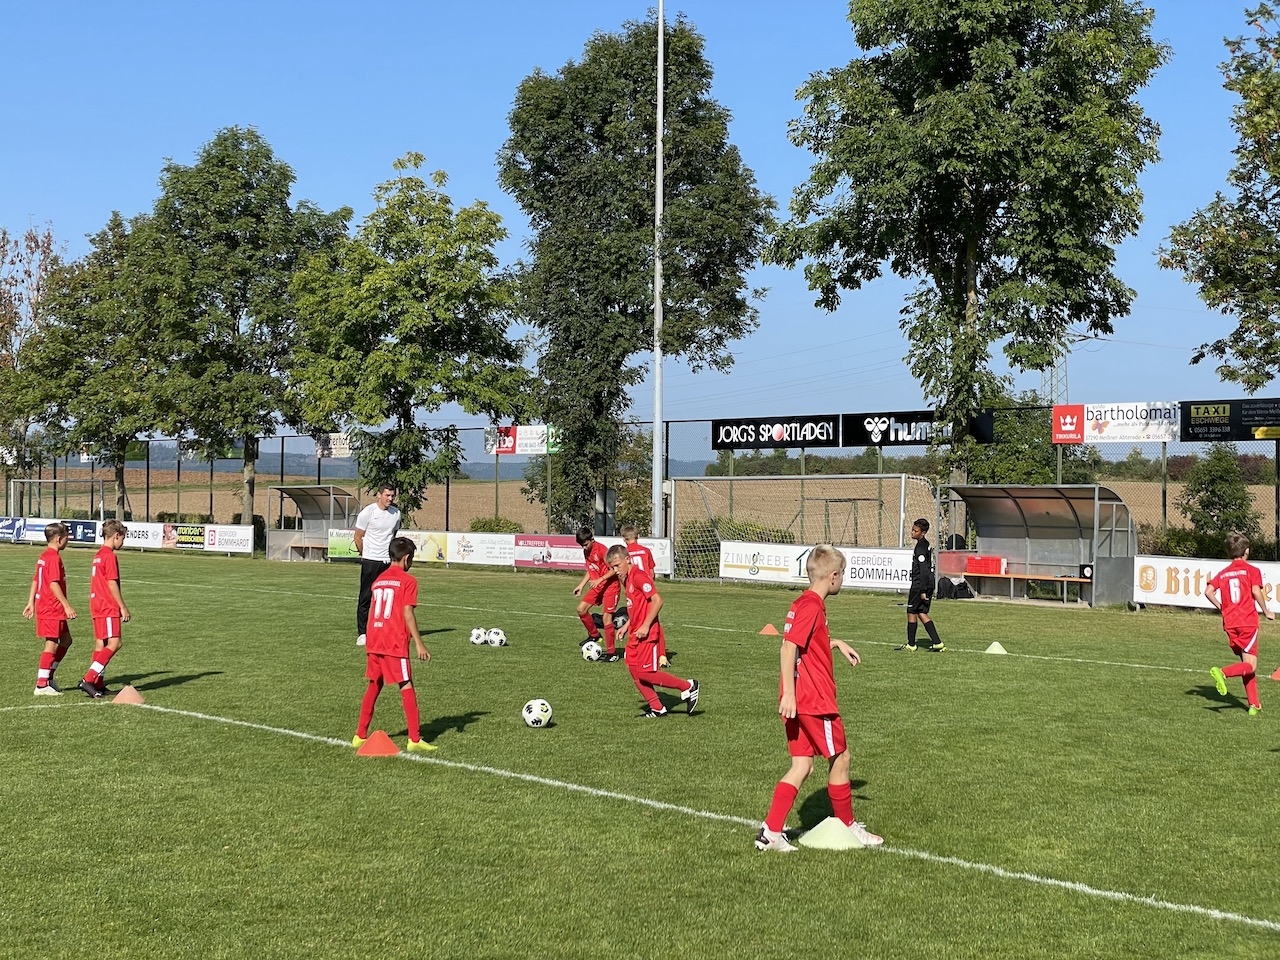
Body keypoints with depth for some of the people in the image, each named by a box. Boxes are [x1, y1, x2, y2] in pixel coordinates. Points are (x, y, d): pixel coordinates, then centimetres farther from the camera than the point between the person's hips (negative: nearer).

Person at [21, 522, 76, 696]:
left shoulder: (44, 556, 14)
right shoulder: (54, 558, -16)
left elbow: (35, 581, 18)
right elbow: (54, 584, -23)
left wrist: (31, 603, 21)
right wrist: (67, 605, -22)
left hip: (44, 607, 10)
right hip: (52, 609, -10)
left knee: (65, 641, 16)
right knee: (52, 645, -6)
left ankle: (48, 677, 18)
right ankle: (42, 685, -4)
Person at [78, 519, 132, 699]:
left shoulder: (99, 555, 16)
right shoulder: (110, 556, -12)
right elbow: (112, 584, -16)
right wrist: (123, 607, -11)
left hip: (97, 605, 10)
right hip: (108, 607, -10)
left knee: (101, 645, 11)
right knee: (114, 644, -12)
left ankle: (98, 685, 12)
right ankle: (88, 679, -18)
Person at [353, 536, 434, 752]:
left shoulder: (378, 579, 14)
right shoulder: (408, 580, -5)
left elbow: (372, 612, 14)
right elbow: (407, 613, -12)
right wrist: (419, 644, -11)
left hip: (373, 642, 7)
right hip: (395, 644, -7)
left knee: (374, 685, 16)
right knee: (407, 687, -3)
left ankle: (360, 735, 18)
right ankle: (415, 739, -5)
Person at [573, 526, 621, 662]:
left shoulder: (600, 549, -20)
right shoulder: (586, 552, 6)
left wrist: (600, 579, -27)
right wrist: (581, 586, 13)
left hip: (610, 586, -8)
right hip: (597, 586, 8)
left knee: (607, 618, -10)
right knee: (581, 608, 1)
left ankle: (612, 653, -3)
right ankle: (594, 635, 22)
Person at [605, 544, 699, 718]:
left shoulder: (638, 576, -17)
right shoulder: (626, 580, 13)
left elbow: (657, 600, -21)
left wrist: (645, 625, -22)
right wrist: (627, 626, 14)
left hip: (647, 634, -10)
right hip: (635, 634, 10)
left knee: (646, 672, -10)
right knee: (635, 671, 7)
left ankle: (688, 687, 2)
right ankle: (657, 708, 14)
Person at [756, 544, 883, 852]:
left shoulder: (805, 604, 14)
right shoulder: (811, 606, -16)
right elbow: (789, 647, -24)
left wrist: (837, 643, 29)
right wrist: (788, 694, -27)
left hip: (797, 700, 9)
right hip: (814, 700, -9)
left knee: (802, 766, 8)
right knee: (840, 757, 7)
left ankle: (770, 832, 1)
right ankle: (847, 827, 22)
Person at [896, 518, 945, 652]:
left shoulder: (920, 547, -16)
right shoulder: (926, 544, 15)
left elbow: (923, 570, -21)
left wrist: (922, 590, -21)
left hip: (920, 585, -9)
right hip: (928, 584, 9)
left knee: (911, 612, 3)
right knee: (922, 613, 11)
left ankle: (911, 644, 10)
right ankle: (937, 643, 3)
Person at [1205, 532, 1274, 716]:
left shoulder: (1222, 573, 12)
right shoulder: (1252, 570, 0)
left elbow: (1208, 592, -1)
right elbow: (1256, 592, -14)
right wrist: (1266, 611, 0)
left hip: (1230, 624, 5)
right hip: (1248, 622, -5)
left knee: (1247, 664, 15)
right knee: (1251, 666, -4)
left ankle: (1254, 704, 11)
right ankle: (1222, 672, -32)